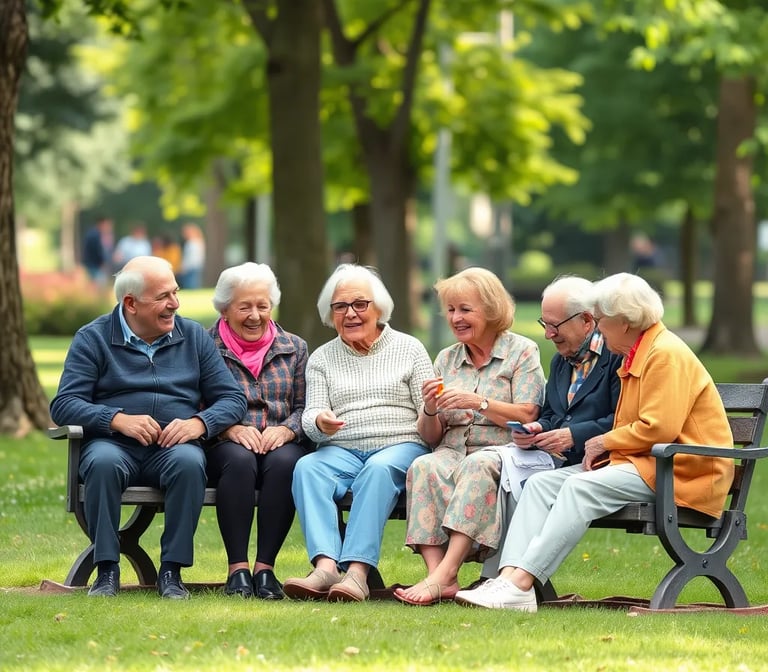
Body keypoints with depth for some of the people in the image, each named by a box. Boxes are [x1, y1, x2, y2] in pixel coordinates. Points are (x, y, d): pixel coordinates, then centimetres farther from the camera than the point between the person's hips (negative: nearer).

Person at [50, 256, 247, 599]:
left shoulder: (194, 336, 14)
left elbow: (233, 399, 9)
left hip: (175, 444, 1)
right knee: (102, 463, -36)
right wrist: (119, 420, -20)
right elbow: (63, 405, -4)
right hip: (114, 442, -1)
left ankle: (172, 571, -26)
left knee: (189, 462, -34)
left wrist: (198, 423, -13)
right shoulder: (93, 339, 6)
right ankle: (107, 570, -27)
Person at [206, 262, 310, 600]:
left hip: (281, 443, 2)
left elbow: (304, 407, 9)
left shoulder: (294, 348, 16)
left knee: (284, 461, -34)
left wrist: (286, 430, -12)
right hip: (224, 446, -2)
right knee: (239, 459, -37)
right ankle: (238, 569, -35)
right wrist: (230, 429, -16)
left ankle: (265, 567, -32)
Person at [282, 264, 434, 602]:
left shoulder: (409, 349, 13)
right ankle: (326, 567, -47)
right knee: (306, 467, -31)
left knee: (378, 468, -37)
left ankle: (357, 571, -48)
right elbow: (310, 418, 6)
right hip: (341, 450, 2)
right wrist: (320, 422, -18)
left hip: (399, 447, -2)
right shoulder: (321, 358, 18)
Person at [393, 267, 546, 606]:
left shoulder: (522, 351, 7)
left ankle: (443, 575, -46)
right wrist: (430, 410, -5)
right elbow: (431, 437, 17)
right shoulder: (446, 359, 19)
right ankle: (436, 573, -43)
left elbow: (527, 418, -5)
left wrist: (479, 403, -15)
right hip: (452, 454, 4)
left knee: (479, 473, -38)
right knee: (424, 467, -30)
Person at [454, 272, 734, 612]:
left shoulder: (666, 354, -14)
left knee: (582, 487, -30)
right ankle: (510, 577, -25)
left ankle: (520, 584, -35)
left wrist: (606, 441, -8)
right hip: (642, 463, 10)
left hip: (682, 473, -10)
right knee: (541, 484, -7)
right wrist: (602, 448, 3)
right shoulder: (637, 355, 19)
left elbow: (659, 428, -21)